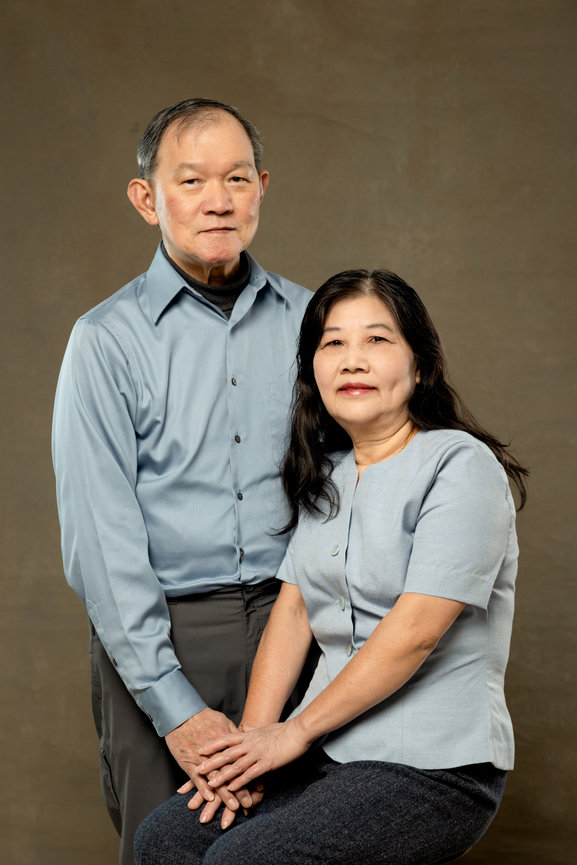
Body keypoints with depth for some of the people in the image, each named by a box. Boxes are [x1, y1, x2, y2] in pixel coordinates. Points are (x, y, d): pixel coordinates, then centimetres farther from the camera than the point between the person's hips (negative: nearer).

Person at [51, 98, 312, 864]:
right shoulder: (107, 339, -4)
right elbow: (101, 540, -9)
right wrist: (177, 709, -14)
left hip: (289, 624, 3)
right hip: (159, 633, -2)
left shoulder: (307, 320, 7)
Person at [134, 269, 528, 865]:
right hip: (329, 749, 7)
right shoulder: (326, 474, 12)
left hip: (435, 769, -7)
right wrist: (251, 736, -4)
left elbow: (414, 632, -18)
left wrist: (294, 732, -12)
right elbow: (292, 607, 8)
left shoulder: (461, 467, -12)